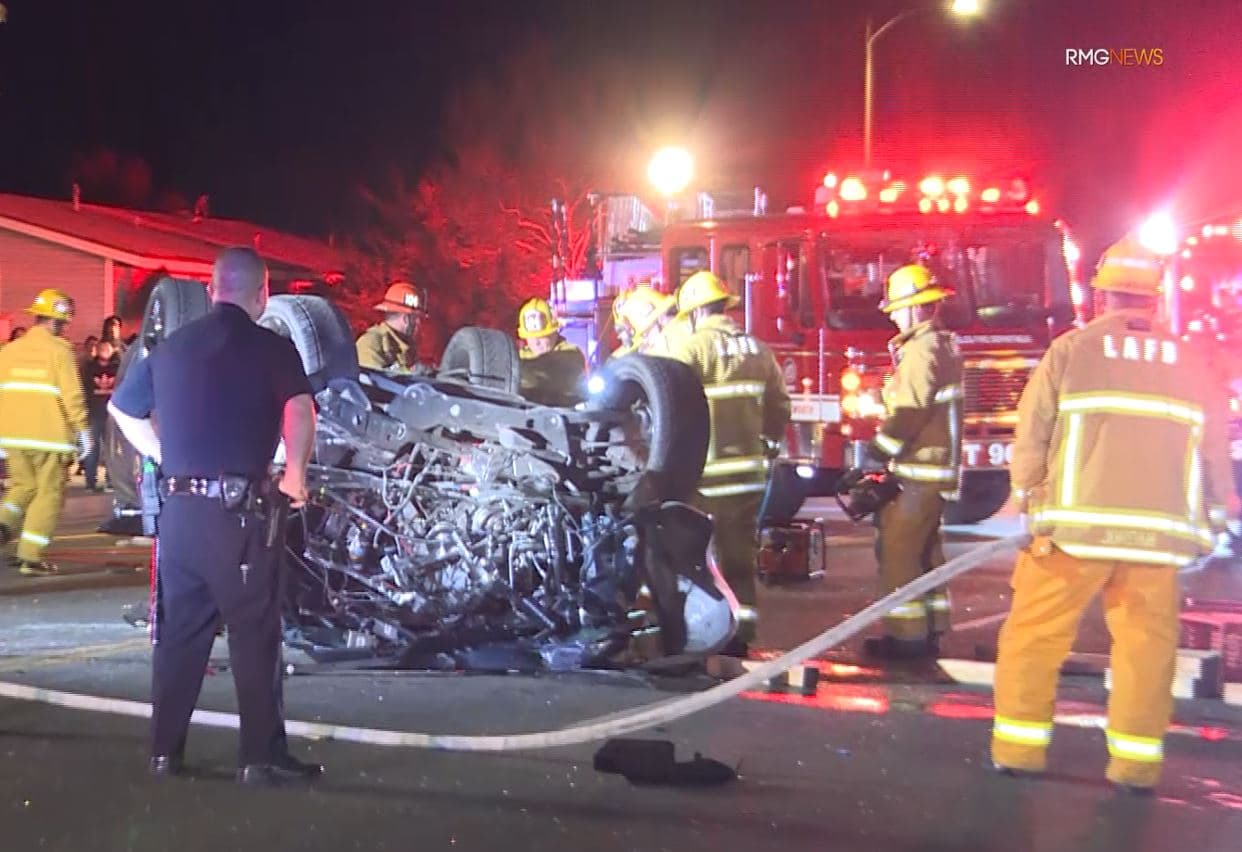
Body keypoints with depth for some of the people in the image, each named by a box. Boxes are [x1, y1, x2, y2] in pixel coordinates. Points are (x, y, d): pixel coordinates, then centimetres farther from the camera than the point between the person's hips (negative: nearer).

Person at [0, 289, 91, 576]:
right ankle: (30, 557, 1)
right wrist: (83, 430, -5)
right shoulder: (60, 350, -7)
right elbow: (73, 395, -12)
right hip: (50, 435, -5)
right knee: (49, 493, 5)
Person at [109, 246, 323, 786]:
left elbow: (122, 408, 25)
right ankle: (261, 757, 4)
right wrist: (296, 474, -10)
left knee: (179, 631, 13)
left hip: (179, 506, 6)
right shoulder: (272, 348, -5)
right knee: (254, 636, 0)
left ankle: (165, 751, 17)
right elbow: (299, 411, -22)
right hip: (241, 508, -6)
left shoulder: (170, 348, 13)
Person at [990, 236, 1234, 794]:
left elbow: (1031, 436, 0)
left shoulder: (1071, 349, -1)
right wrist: (1211, 523, 24)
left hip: (1076, 525, -2)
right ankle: (1135, 760, 10)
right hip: (1158, 532, 2)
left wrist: (1027, 501, 14)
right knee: (1145, 642, 10)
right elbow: (1215, 454, 13)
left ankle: (1019, 745, 9)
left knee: (1036, 633, 7)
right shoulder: (1192, 362, 8)